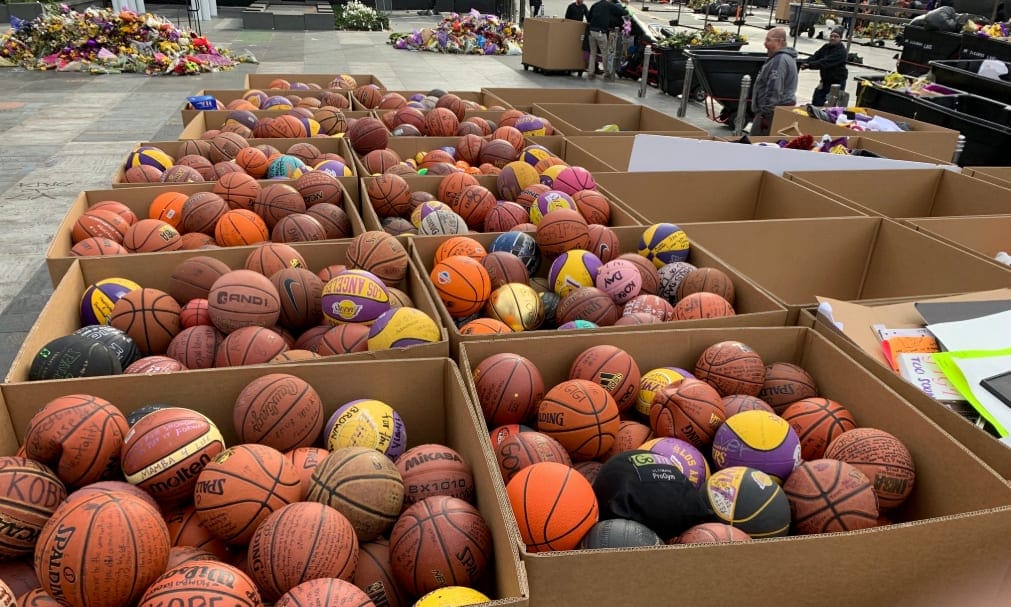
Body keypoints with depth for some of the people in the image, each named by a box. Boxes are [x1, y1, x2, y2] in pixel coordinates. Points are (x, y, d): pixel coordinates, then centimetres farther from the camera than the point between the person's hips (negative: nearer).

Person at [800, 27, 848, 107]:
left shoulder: (841, 51, -18)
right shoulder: (826, 47, 8)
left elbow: (825, 62, -30)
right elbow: (815, 57, -3)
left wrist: (810, 65, -39)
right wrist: (804, 62, -22)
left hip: (837, 83, -7)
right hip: (825, 80, 7)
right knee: (816, 102, 7)